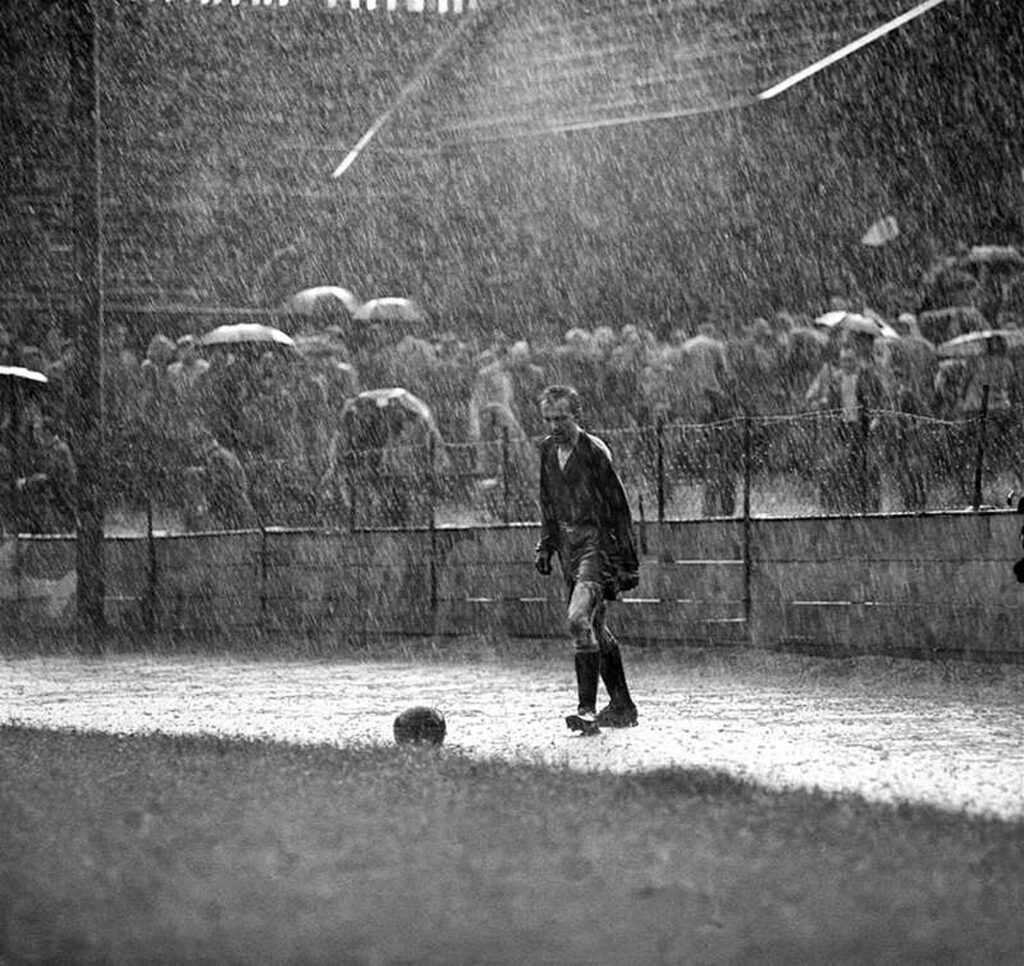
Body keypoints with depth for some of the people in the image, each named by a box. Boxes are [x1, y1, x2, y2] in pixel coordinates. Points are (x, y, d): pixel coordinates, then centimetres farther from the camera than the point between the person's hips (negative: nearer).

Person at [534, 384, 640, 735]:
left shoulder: (594, 451, -14)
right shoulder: (548, 450, 8)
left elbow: (619, 508, -12)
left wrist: (628, 563, -14)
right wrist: (546, 545, 17)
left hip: (598, 544, -8)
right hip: (570, 545, 8)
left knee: (579, 619, -24)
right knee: (595, 628, 14)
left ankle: (588, 710, -25)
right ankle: (622, 707, 27)